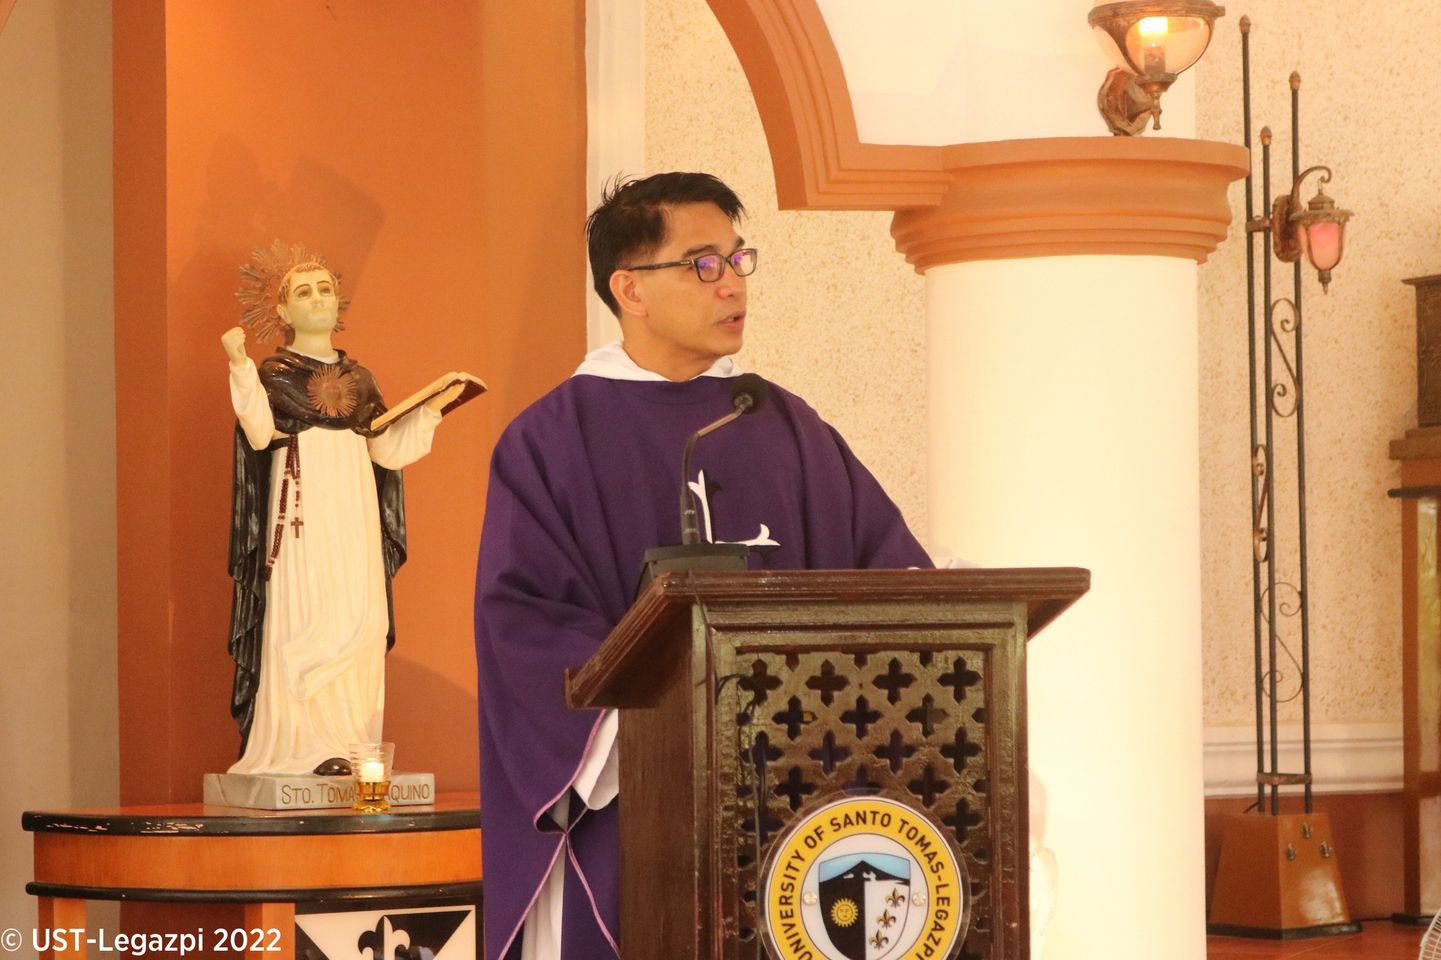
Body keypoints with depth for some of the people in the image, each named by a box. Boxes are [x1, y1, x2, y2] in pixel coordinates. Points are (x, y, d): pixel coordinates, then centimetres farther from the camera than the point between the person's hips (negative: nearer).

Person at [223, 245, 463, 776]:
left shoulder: (358, 378, 19)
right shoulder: (273, 373, 4)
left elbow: (387, 449, 16)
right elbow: (260, 434, -13)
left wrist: (432, 407, 11)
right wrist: (240, 369, -19)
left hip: (355, 508, 5)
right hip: (301, 507, -5)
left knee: (361, 620, -3)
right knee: (305, 617, -12)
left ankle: (351, 742, -2)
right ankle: (306, 744, -15)